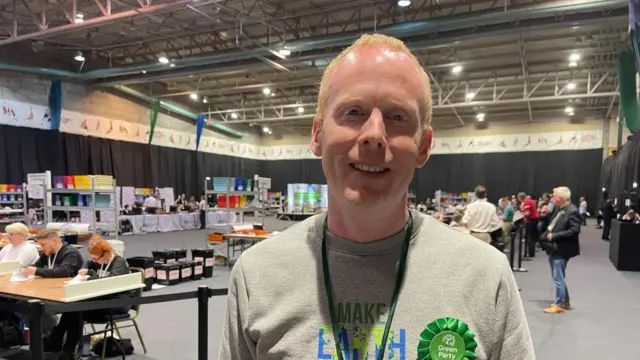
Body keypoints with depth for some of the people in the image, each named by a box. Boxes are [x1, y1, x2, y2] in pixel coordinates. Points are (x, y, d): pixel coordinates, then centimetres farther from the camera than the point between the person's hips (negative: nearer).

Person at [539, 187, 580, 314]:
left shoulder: (572, 211, -17)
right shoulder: (559, 209, 10)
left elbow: (574, 230, -23)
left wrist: (554, 236, -22)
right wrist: (547, 234, 2)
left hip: (561, 250, -9)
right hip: (553, 248, 10)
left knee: (558, 278, -3)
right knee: (558, 277, 19)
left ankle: (559, 305, 8)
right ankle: (565, 300, 32)